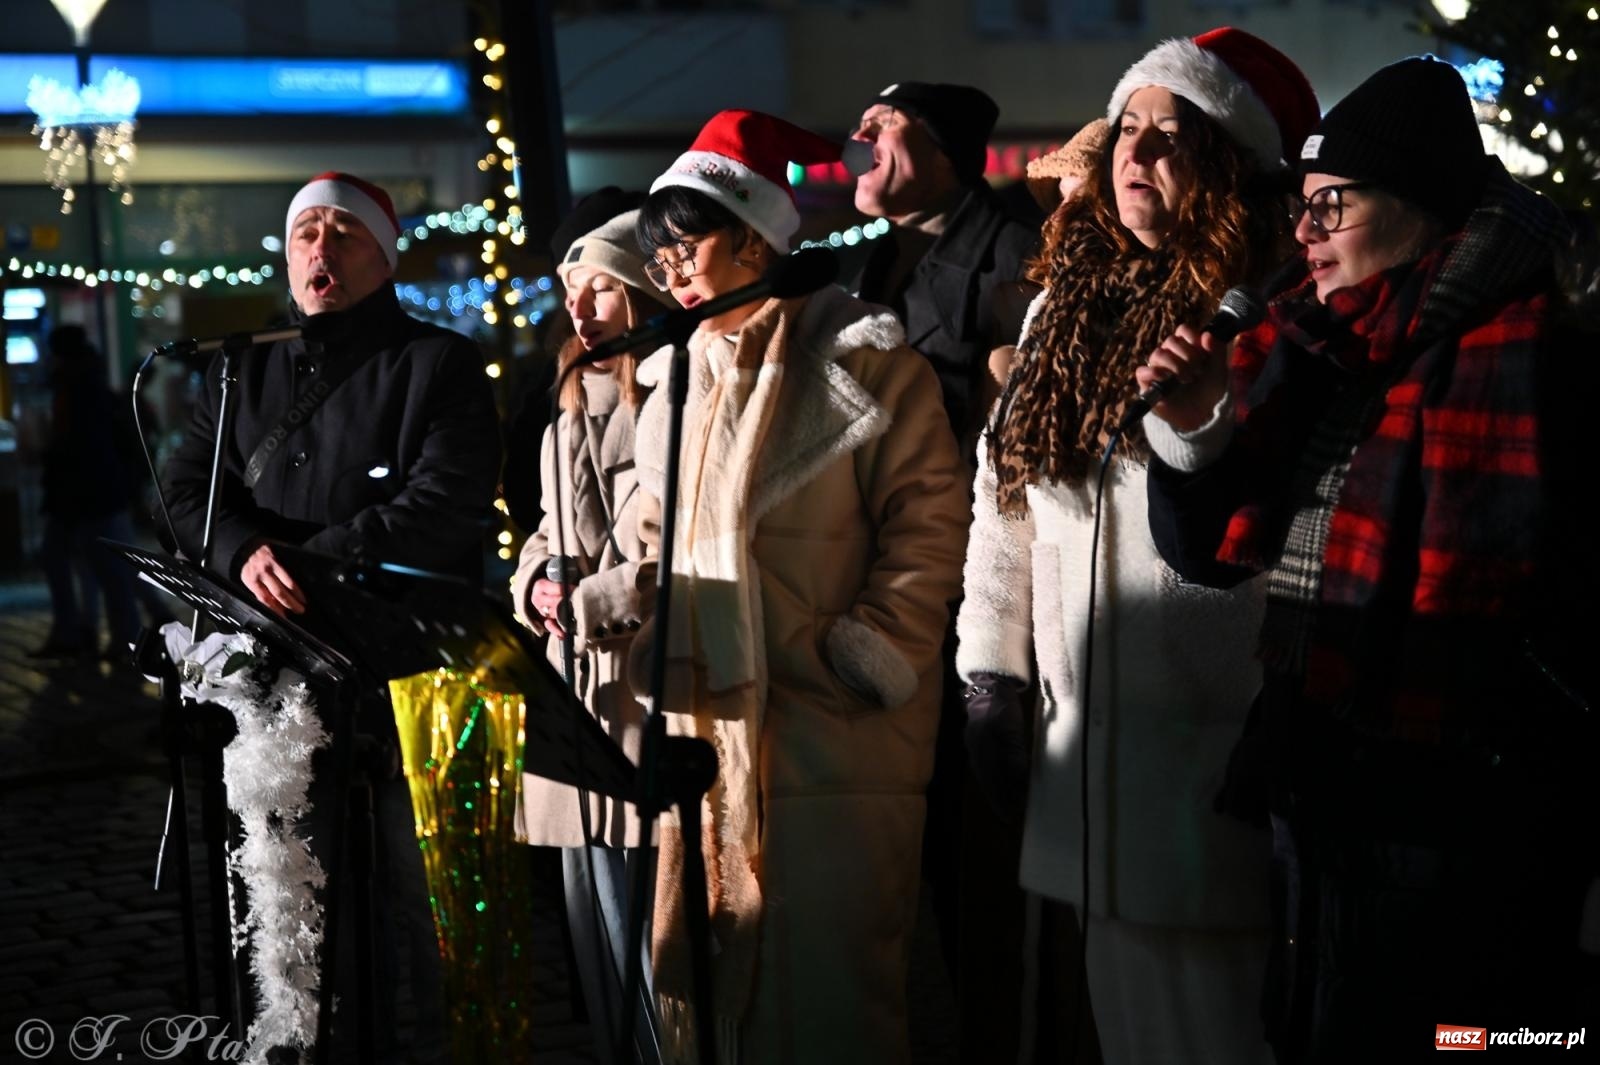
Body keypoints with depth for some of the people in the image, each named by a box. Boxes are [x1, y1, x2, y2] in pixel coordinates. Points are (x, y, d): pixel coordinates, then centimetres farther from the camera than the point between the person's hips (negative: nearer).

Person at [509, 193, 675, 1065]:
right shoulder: (575, 412, 20)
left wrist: (580, 607, -12)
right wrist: (536, 584, 4)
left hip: (646, 707, -10)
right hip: (578, 706, 10)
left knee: (644, 954, -4)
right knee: (594, 937, 16)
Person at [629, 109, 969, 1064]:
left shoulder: (857, 359, -4)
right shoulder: (678, 379, 19)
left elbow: (929, 515, -9)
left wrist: (867, 656, -14)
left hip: (829, 734, -7)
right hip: (710, 727, 7)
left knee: (826, 981, -4)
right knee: (702, 976, 11)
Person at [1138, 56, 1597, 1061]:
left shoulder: (1516, 341, -14)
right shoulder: (1305, 352, 9)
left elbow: (1509, 589, -19)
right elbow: (1218, 549, 11)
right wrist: (1191, 430, -5)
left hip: (1453, 817, -8)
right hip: (1316, 795, 8)